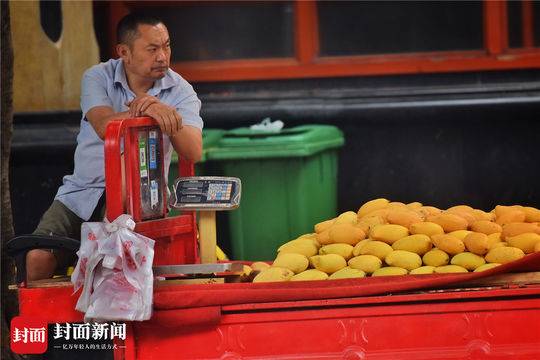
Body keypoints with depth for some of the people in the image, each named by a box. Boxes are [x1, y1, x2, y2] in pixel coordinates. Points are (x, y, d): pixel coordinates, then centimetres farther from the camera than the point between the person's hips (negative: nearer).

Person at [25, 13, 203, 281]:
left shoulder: (180, 91, -1)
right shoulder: (98, 78, -1)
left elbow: (194, 152, -17)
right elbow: (104, 127, -22)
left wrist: (169, 117, -35)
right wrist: (145, 111, -40)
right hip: (82, 194, 1)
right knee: (39, 257, -19)